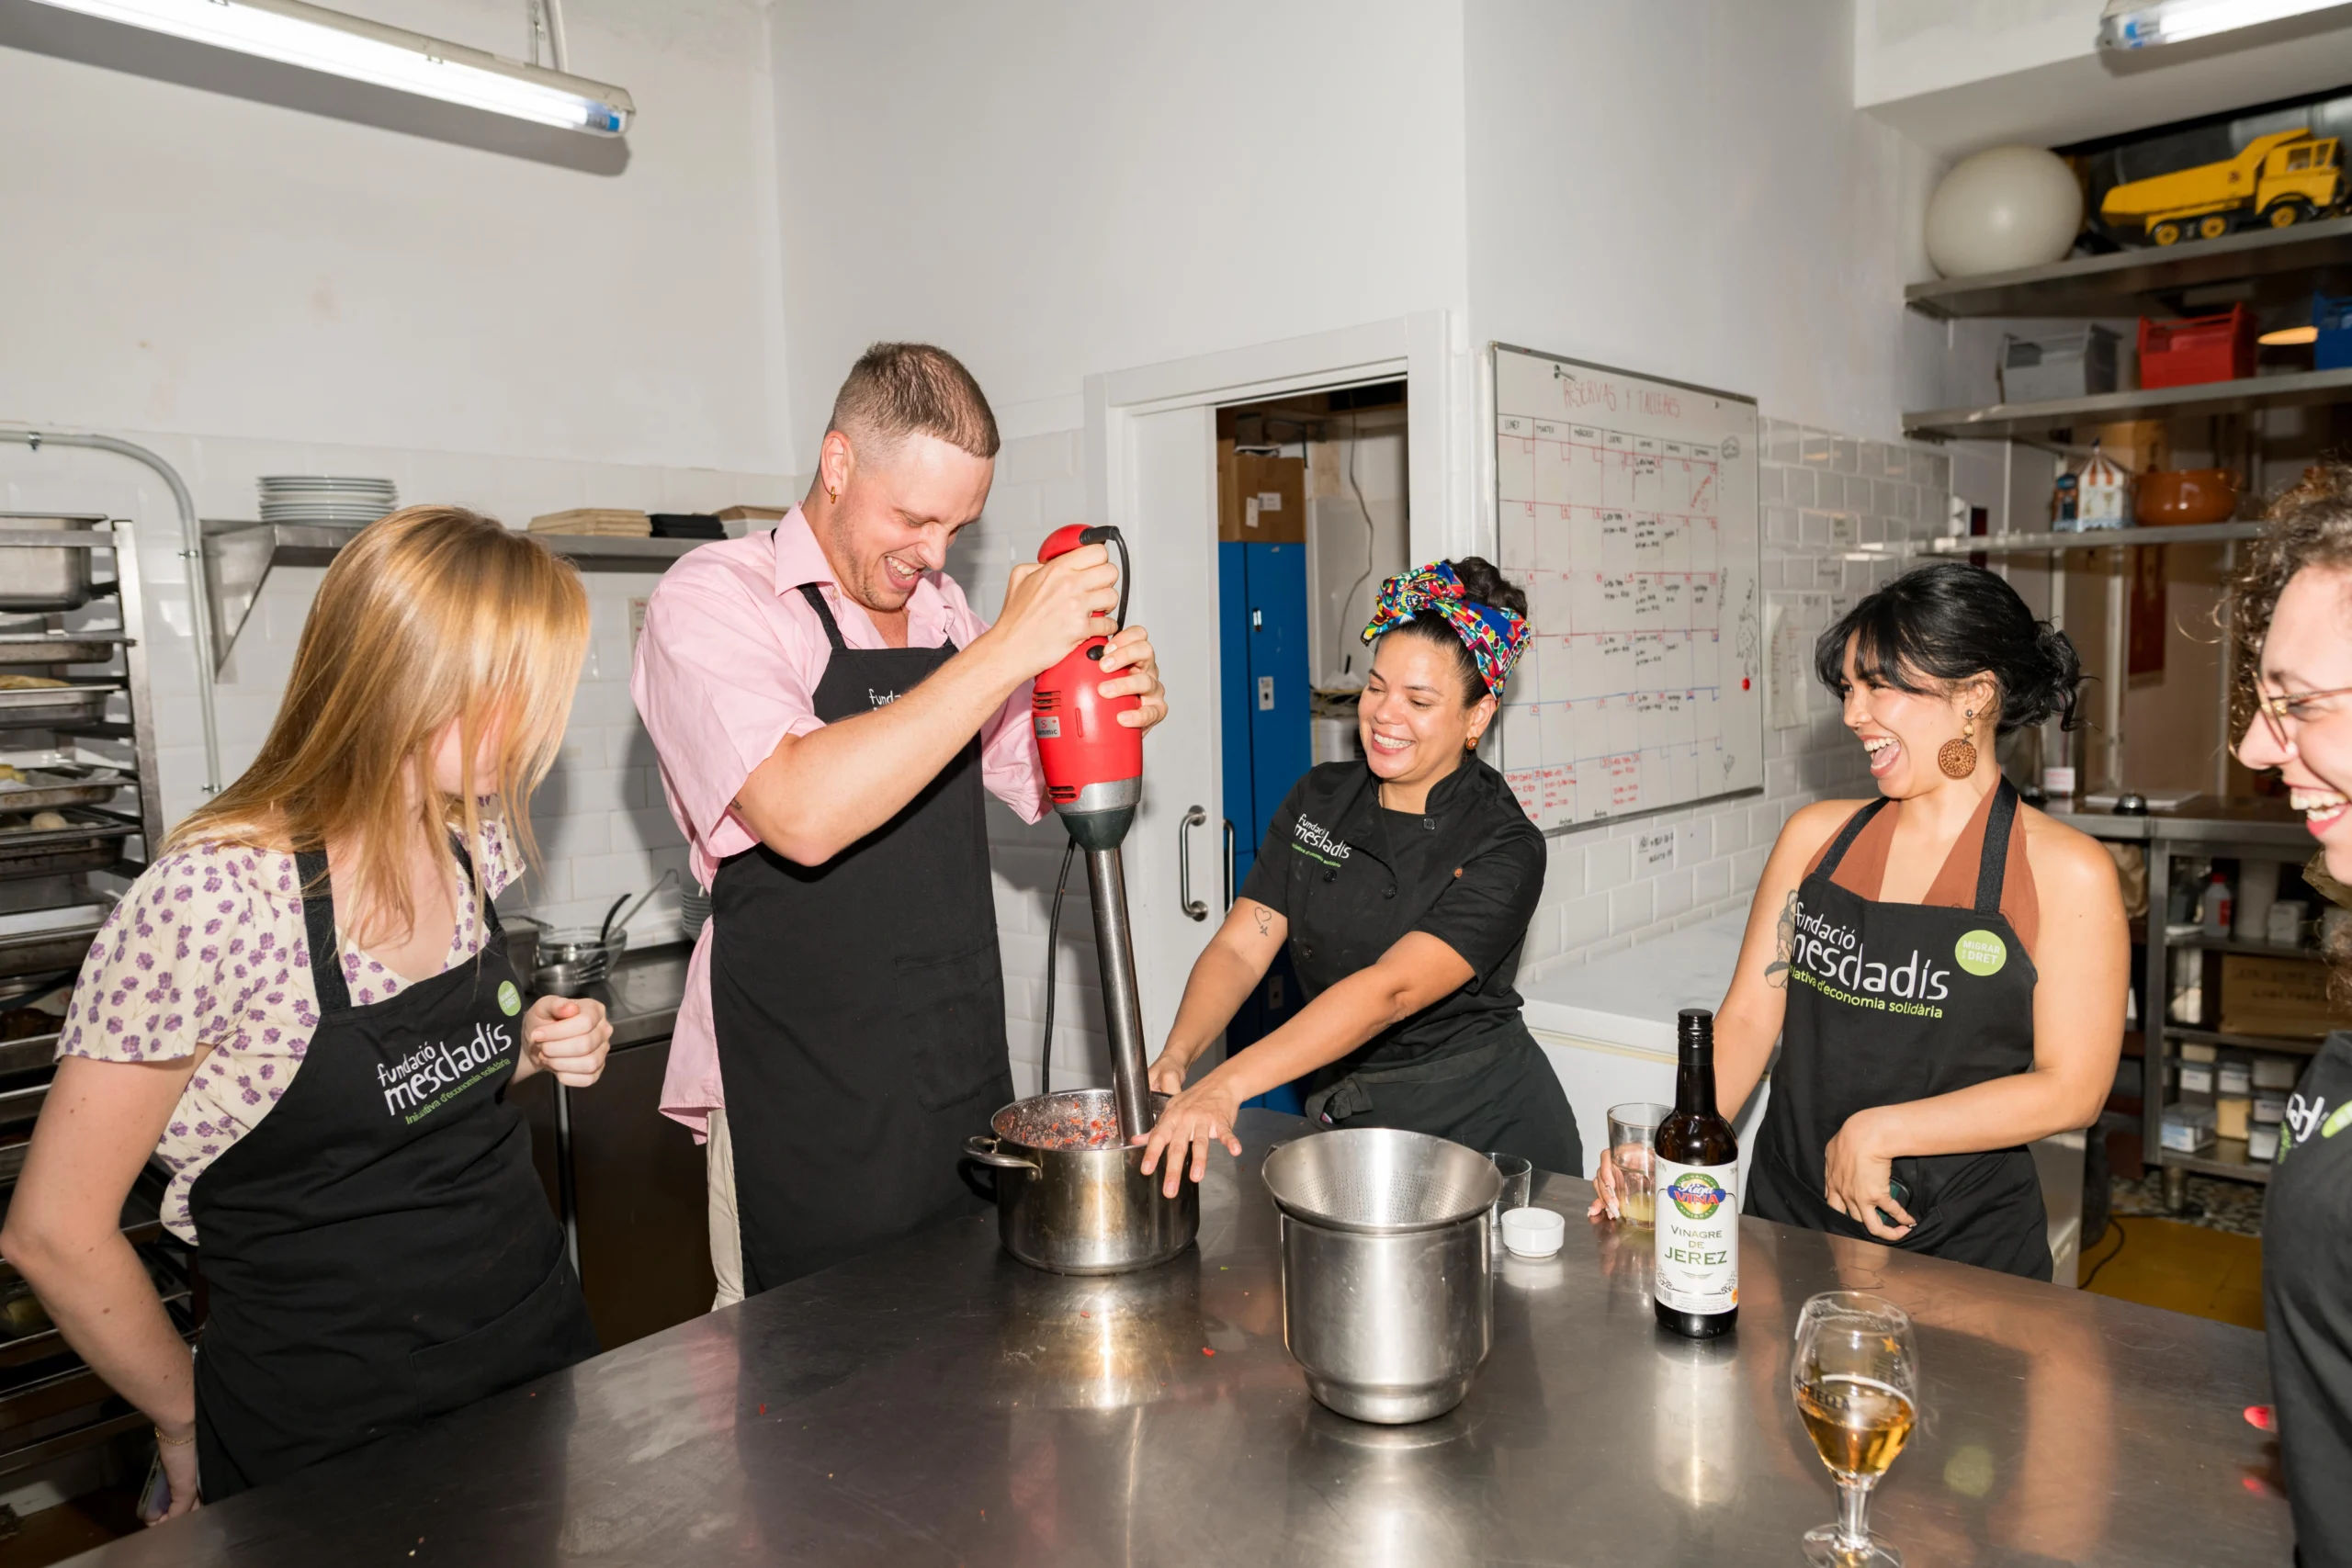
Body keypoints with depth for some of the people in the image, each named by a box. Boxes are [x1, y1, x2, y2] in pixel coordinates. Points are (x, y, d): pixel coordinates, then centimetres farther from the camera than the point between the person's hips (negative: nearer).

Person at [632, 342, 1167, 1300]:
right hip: (804, 1106, -6)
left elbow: (1046, 788, 15)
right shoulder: (714, 600, -11)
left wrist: (1119, 716, -7)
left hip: (967, 1077, 6)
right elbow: (804, 816, -28)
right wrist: (1009, 650, -26)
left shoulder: (945, 612, 9)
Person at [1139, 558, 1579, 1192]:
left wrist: (1226, 1085, -42)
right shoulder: (1319, 800, -2)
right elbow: (1239, 948, -8)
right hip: (1347, 1121, 4)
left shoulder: (1504, 849, -19)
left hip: (1483, 1128, -4)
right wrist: (1176, 1057, -28)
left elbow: (1391, 990, -32)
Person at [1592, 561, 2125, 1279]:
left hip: (1964, 1244, -2)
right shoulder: (1816, 835, 5)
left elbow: (2072, 1089, -8)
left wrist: (1878, 1133, -14)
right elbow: (1748, 1018, 3)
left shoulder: (2068, 874, -5)